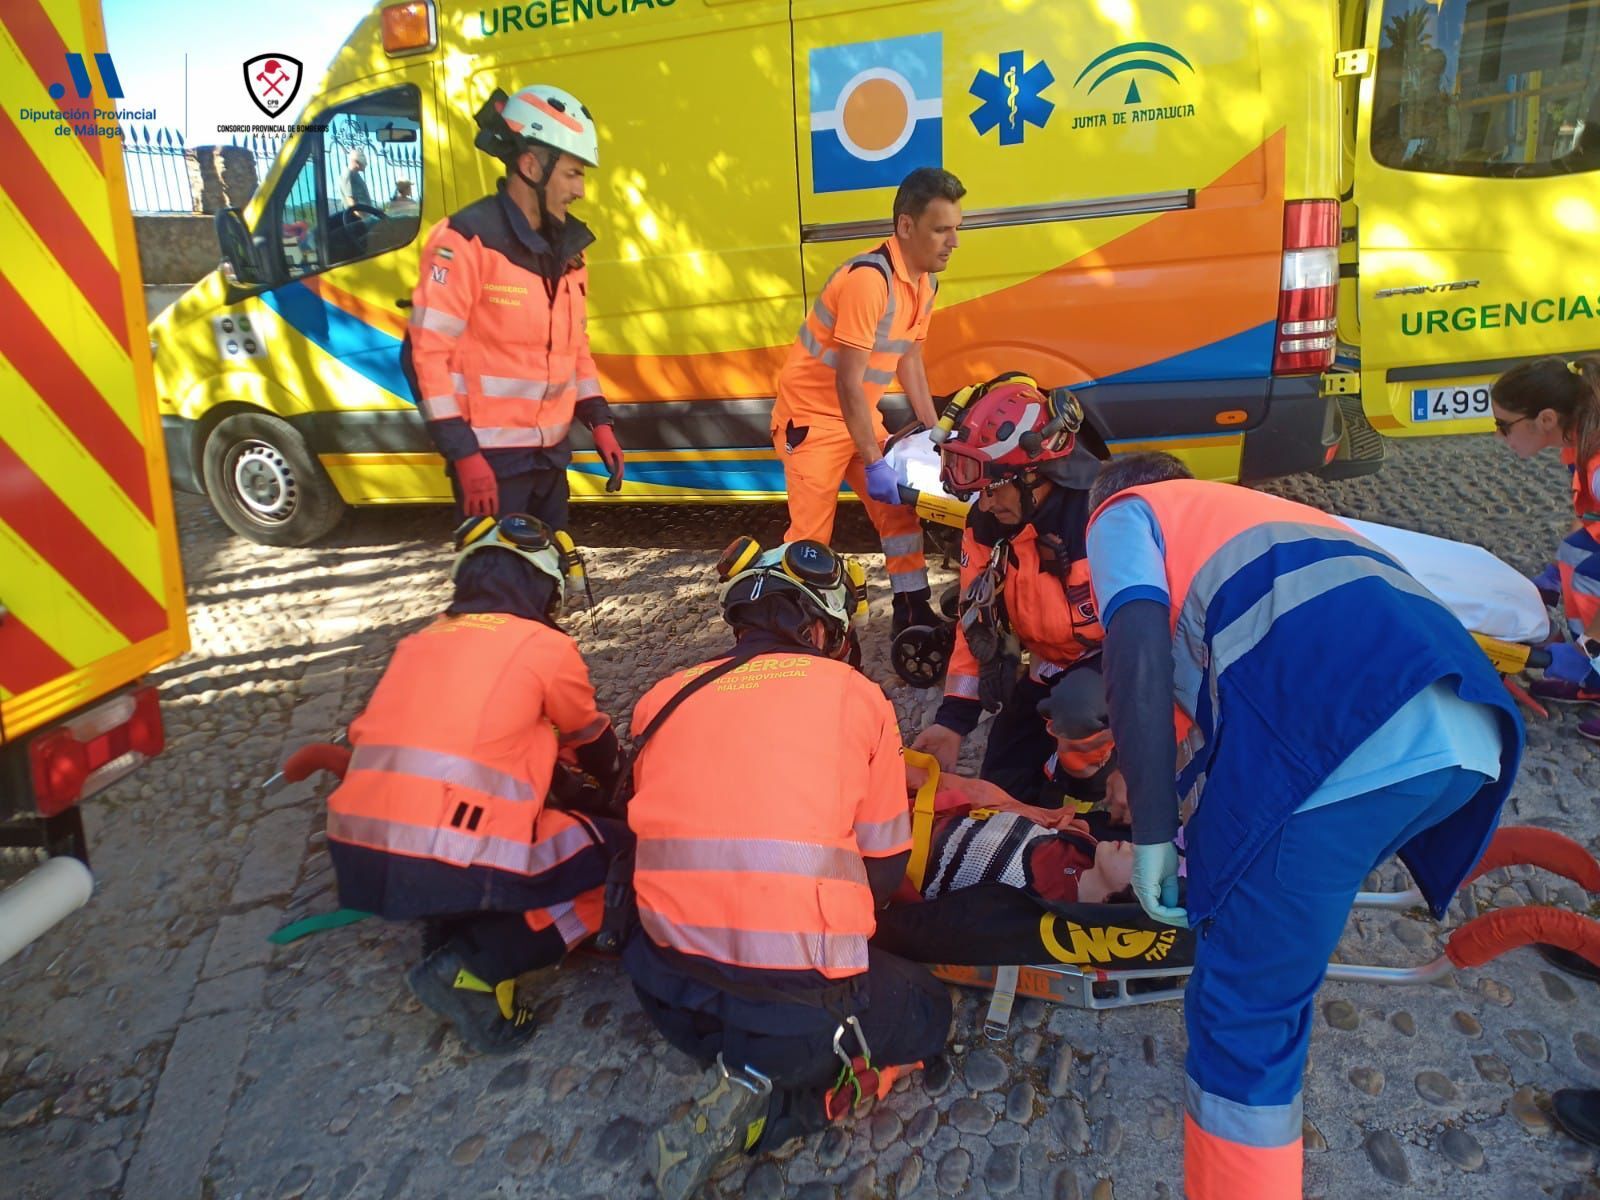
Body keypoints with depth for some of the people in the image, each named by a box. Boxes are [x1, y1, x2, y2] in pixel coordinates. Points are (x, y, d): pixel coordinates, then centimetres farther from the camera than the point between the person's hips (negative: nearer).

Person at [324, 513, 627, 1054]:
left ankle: (450, 935, 10)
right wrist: (607, 788, 45)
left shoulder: (418, 642, 20)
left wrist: (555, 779, 44)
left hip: (355, 859, 7)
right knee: (620, 852, 9)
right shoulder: (546, 646, 4)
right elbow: (595, 746, 21)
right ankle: (478, 967, -6)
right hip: (455, 869, -7)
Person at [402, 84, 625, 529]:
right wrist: (463, 454, -20)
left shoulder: (564, 248, 12)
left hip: (550, 454, 8)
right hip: (490, 457, -8)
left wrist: (599, 420, 10)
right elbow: (427, 353, -16)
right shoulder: (467, 241, -14)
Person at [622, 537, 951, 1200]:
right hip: (794, 1008, -4)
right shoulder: (856, 694, -1)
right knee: (929, 1011, 23)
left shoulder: (664, 697, 6)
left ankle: (756, 1086, 5)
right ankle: (769, 1106, 0)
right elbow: (885, 869, 4)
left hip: (668, 995, 5)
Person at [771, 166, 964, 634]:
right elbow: (848, 383, -29)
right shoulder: (869, 279, -28)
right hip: (812, 414, -9)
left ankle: (913, 612, 22)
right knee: (811, 534, -9)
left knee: (900, 508, 11)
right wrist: (874, 464, -27)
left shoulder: (925, 280, 1)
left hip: (860, 412, 9)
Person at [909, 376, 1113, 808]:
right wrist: (953, 720, -6)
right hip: (1052, 670, 6)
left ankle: (1089, 792, -7)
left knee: (1078, 707, -38)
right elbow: (977, 624, -1)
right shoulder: (987, 526, -8)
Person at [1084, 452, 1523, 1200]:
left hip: (1345, 749, -8)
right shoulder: (1255, 515, 42)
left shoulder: (1123, 515, 22)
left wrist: (1152, 833, 5)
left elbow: (1140, 661, 1)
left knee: (1242, 1014, 7)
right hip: (1467, 737, 8)